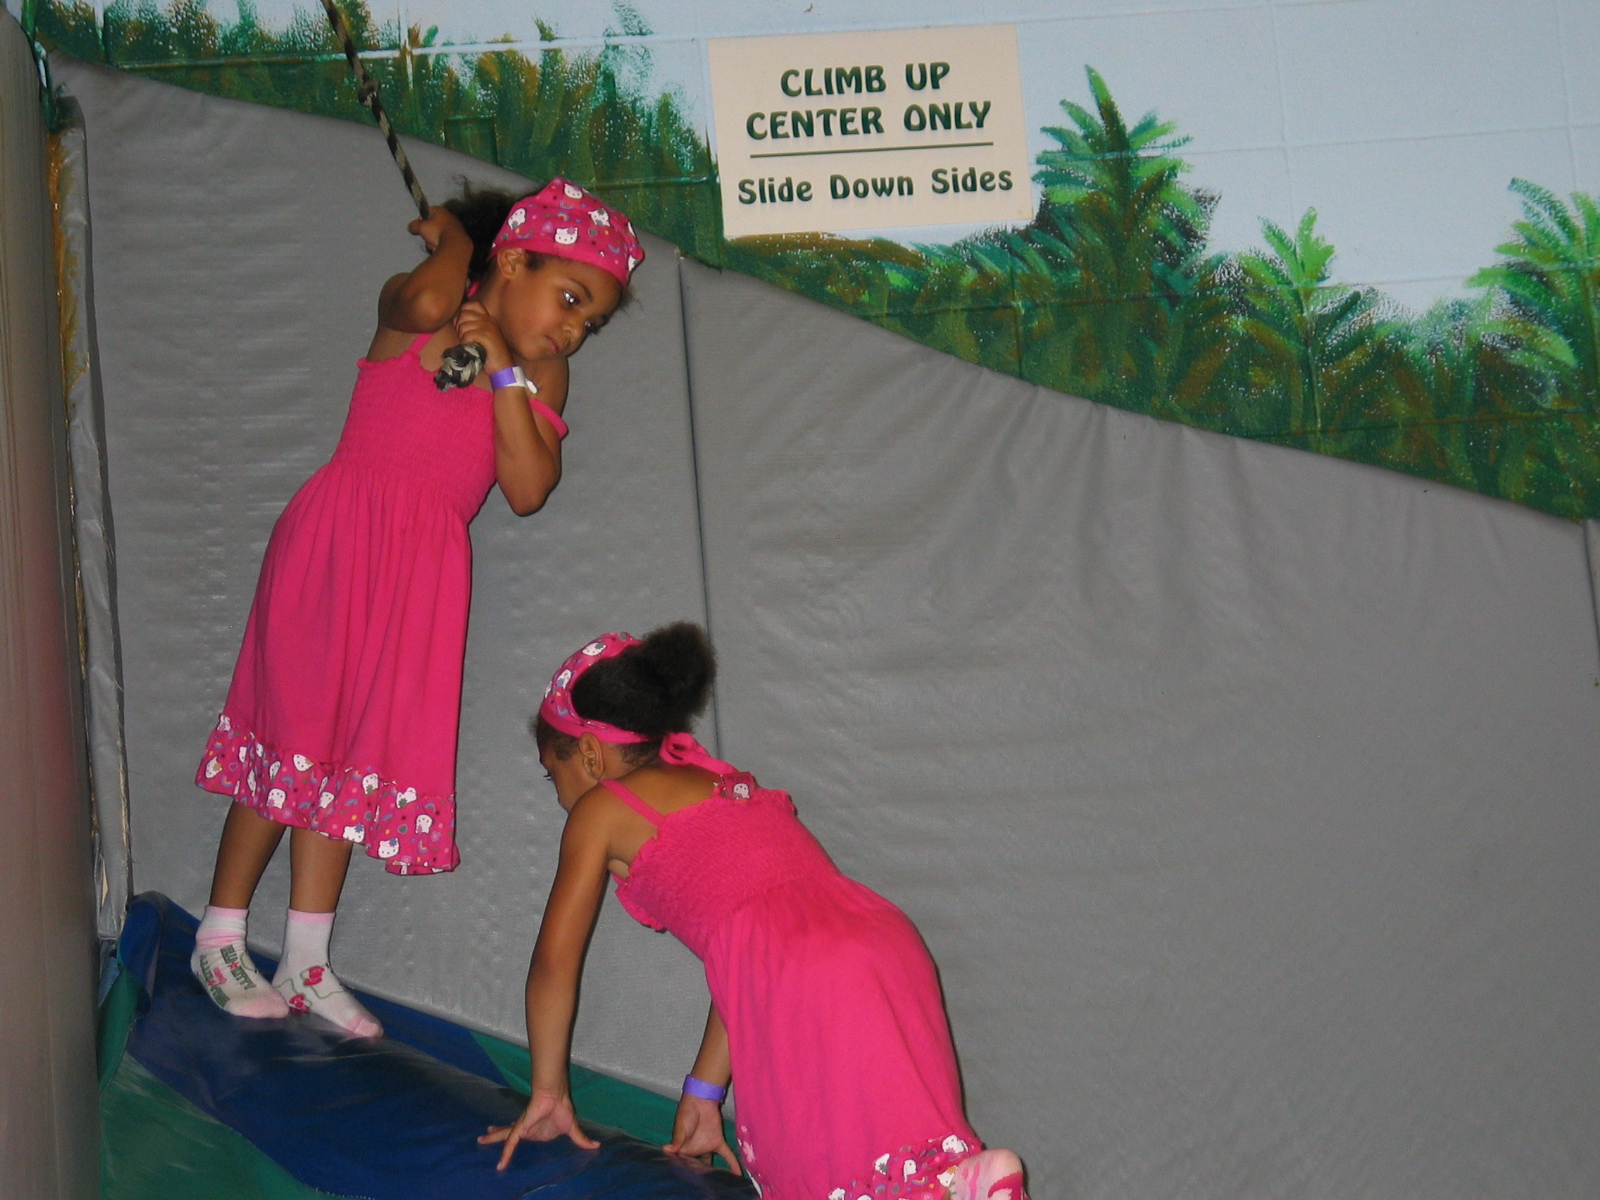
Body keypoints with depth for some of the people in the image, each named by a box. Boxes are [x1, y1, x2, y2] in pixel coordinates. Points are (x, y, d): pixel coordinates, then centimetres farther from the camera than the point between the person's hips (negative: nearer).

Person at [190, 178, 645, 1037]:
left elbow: (528, 491, -3)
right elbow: (428, 303, -28)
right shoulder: (409, 313, -2)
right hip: (338, 539, -5)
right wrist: (450, 234, -7)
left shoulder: (542, 377, 11)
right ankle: (219, 941, 12)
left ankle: (306, 964, 16)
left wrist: (505, 374, -9)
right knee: (297, 728, -2)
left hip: (424, 570, 5)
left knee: (356, 748, 9)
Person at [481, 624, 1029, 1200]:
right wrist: (703, 1094, 34)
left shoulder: (602, 810, 12)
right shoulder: (724, 785, 33)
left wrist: (548, 1094, 26)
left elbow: (556, 959, 16)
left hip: (806, 984, -8)